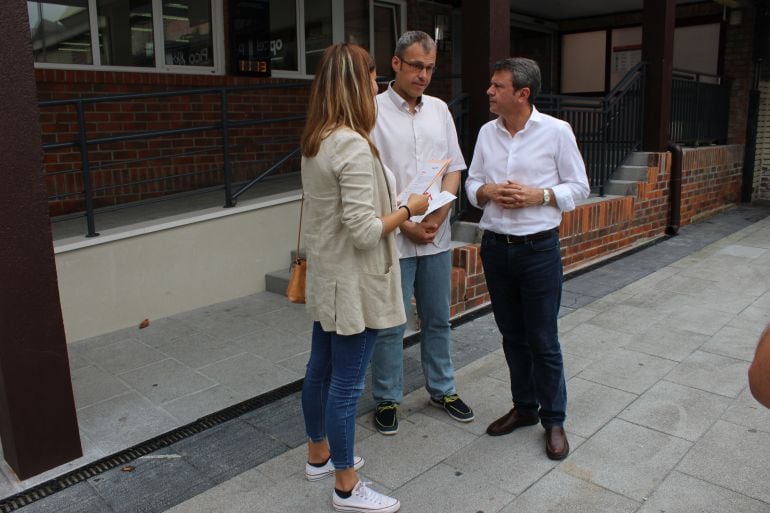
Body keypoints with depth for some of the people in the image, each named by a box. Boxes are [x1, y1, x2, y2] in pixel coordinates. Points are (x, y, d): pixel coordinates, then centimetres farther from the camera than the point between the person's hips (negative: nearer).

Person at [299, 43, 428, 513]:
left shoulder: (316, 140, 6)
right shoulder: (353, 145, -23)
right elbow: (364, 231, -25)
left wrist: (395, 207, 13)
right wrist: (408, 209, -10)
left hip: (326, 276, 10)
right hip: (354, 283, -9)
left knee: (321, 369, 20)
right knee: (346, 384, 3)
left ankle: (319, 455, 40)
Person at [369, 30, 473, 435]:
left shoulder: (439, 110, 10)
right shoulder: (374, 111, -7)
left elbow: (453, 169, 9)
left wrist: (437, 217, -6)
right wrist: (405, 225, -14)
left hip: (437, 237, 5)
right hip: (393, 239, -5)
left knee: (438, 319, 16)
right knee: (390, 325, 5)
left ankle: (442, 390, 33)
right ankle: (387, 400, 22)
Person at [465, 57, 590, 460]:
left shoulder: (556, 132, -7)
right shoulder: (486, 133, 6)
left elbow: (578, 187, -2)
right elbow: (472, 183, 12)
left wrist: (538, 195, -17)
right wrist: (487, 191, -10)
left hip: (539, 248, -4)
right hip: (495, 246, 5)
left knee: (543, 340, 3)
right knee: (512, 335, 15)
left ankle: (553, 420, 21)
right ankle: (524, 407, 33)